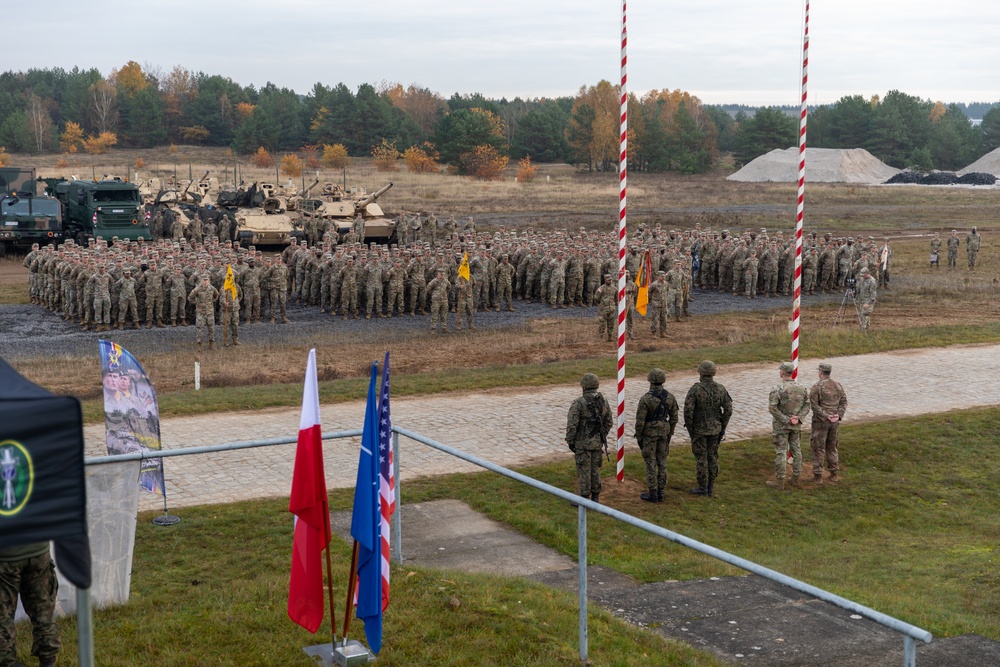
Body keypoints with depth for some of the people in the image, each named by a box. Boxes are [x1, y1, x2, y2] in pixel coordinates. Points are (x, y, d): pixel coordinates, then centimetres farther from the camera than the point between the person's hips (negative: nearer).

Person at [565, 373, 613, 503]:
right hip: (597, 441, 5)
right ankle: (595, 497, 18)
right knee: (595, 468, 14)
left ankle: (584, 499, 6)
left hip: (582, 442, -5)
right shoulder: (604, 401, 0)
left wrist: (570, 442, -7)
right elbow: (608, 423, 7)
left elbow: (571, 425, -19)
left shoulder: (578, 403, -18)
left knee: (584, 470, 2)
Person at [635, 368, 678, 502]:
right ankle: (660, 493, 18)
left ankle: (652, 494, 9)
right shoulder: (670, 397, -5)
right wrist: (669, 435, 15)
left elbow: (640, 420, -18)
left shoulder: (646, 398, -21)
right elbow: (674, 418, 3)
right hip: (663, 431, 5)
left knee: (650, 463, 4)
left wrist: (638, 438, -6)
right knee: (661, 462, 13)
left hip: (649, 432, -5)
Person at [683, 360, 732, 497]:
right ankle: (711, 487, 17)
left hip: (699, 429, -4)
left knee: (701, 458, 5)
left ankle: (702, 488, 10)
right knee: (712, 457, 12)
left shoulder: (695, 389, -17)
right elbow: (728, 409, -3)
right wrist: (723, 428, 7)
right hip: (715, 428, 4)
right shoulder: (720, 389, -4)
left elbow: (688, 410, -20)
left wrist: (689, 428, -7)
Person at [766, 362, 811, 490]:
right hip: (796, 426, 5)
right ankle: (795, 478, 22)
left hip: (781, 426, -5)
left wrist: (785, 420, -17)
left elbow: (772, 408, -23)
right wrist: (798, 418, -7)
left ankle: (779, 481, 7)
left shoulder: (778, 389, -18)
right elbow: (807, 405, 1)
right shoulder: (802, 388, 0)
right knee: (796, 450, 14)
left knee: (780, 452, 1)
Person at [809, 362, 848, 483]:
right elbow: (844, 402, 0)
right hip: (835, 422, 5)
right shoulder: (837, 385, 4)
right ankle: (834, 473, 20)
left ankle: (817, 476, 4)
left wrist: (826, 416, -16)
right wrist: (838, 416, -9)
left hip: (821, 421, -5)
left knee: (818, 448, 3)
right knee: (832, 446, 18)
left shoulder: (816, 387, -13)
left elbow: (814, 405, -19)